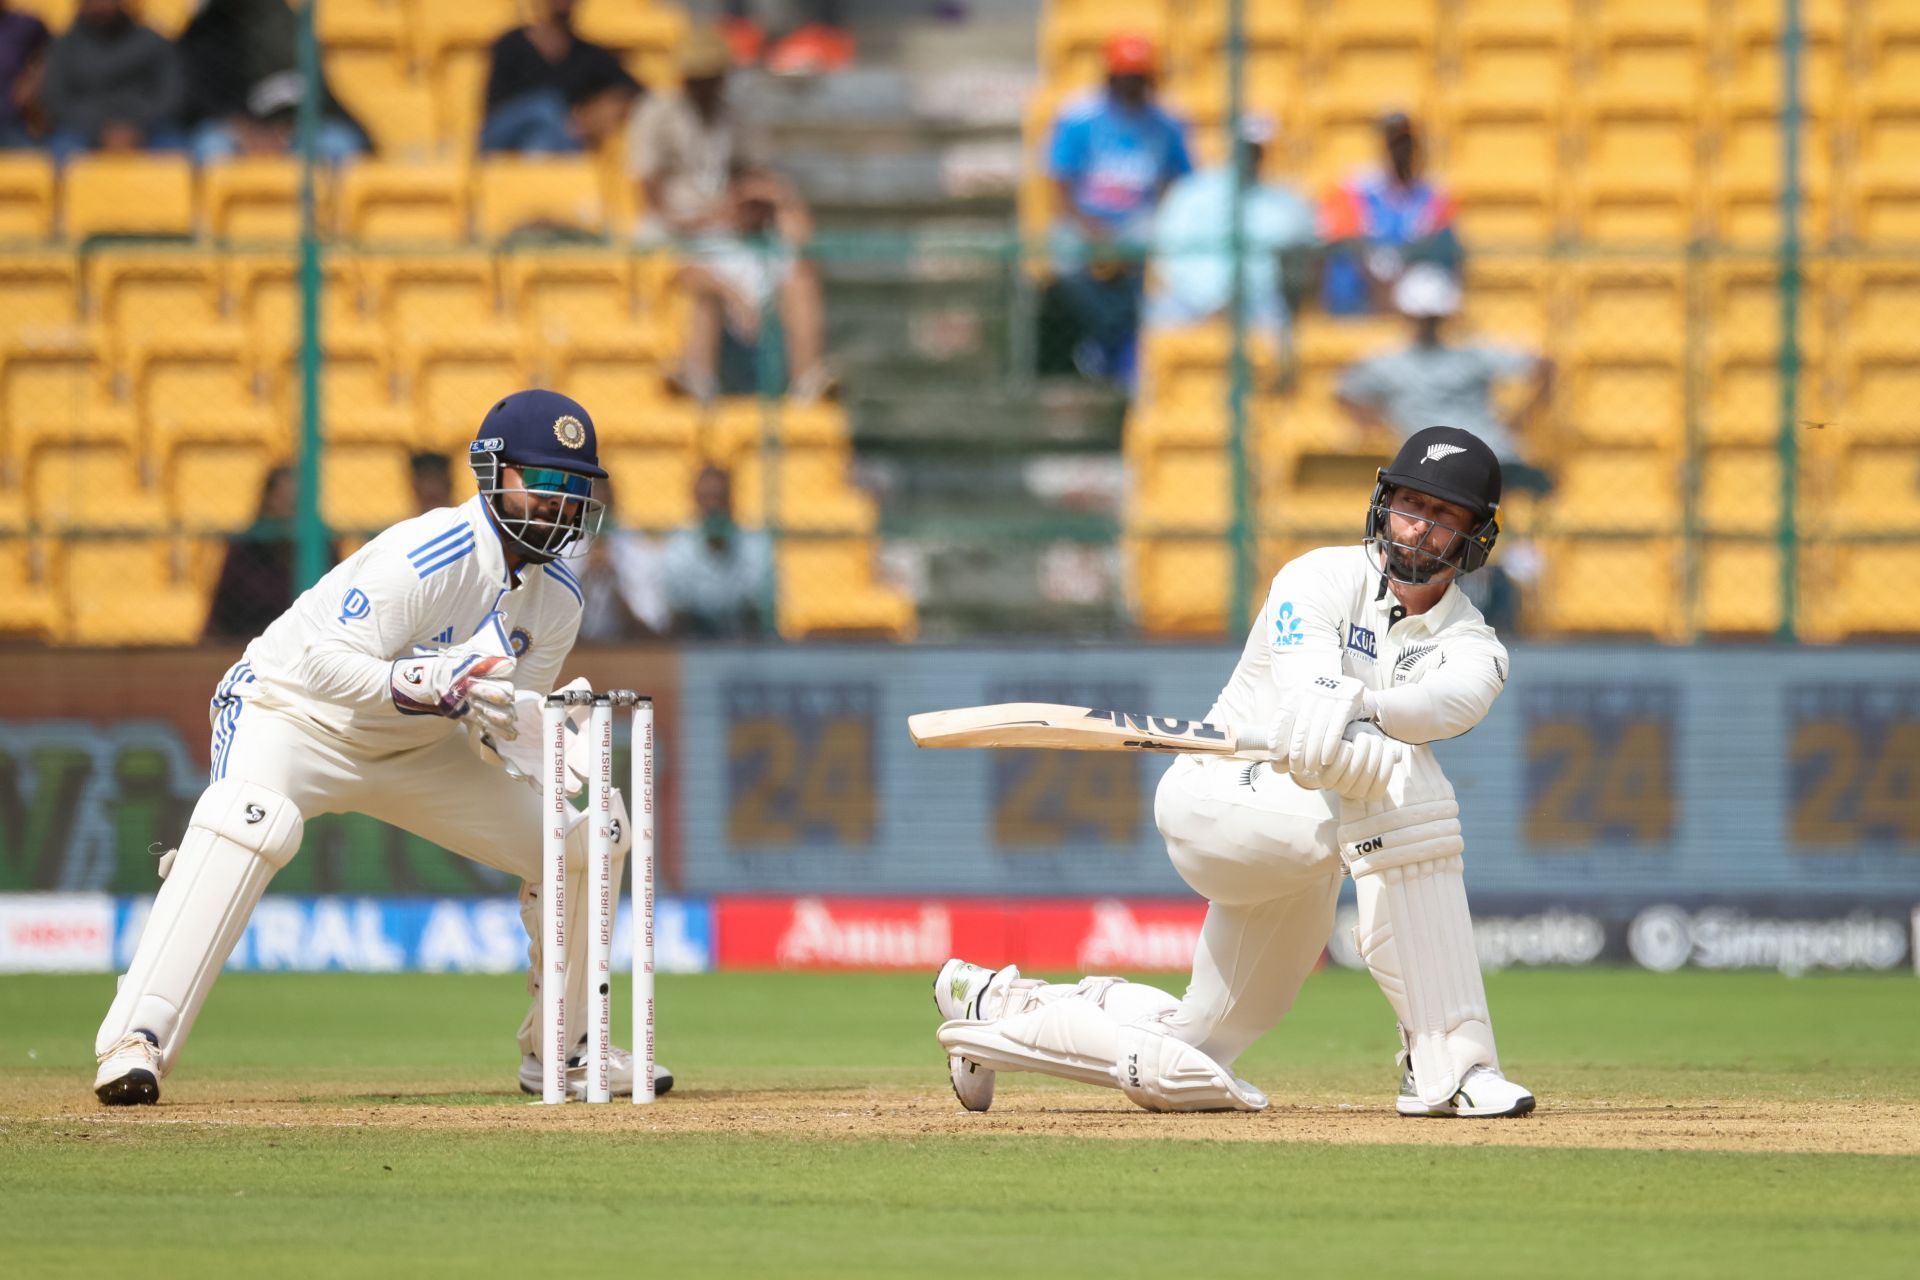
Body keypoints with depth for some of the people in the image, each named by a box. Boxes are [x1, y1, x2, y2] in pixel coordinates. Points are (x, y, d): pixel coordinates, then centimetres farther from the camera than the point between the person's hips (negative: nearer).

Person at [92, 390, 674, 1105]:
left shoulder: (557, 596, -5)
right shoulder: (426, 556, -28)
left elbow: (509, 718, -3)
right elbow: (324, 664, -31)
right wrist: (432, 683, -44)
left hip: (412, 746, 8)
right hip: (294, 713, -8)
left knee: (580, 843, 3)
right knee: (251, 823, -39)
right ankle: (133, 1042, -42)